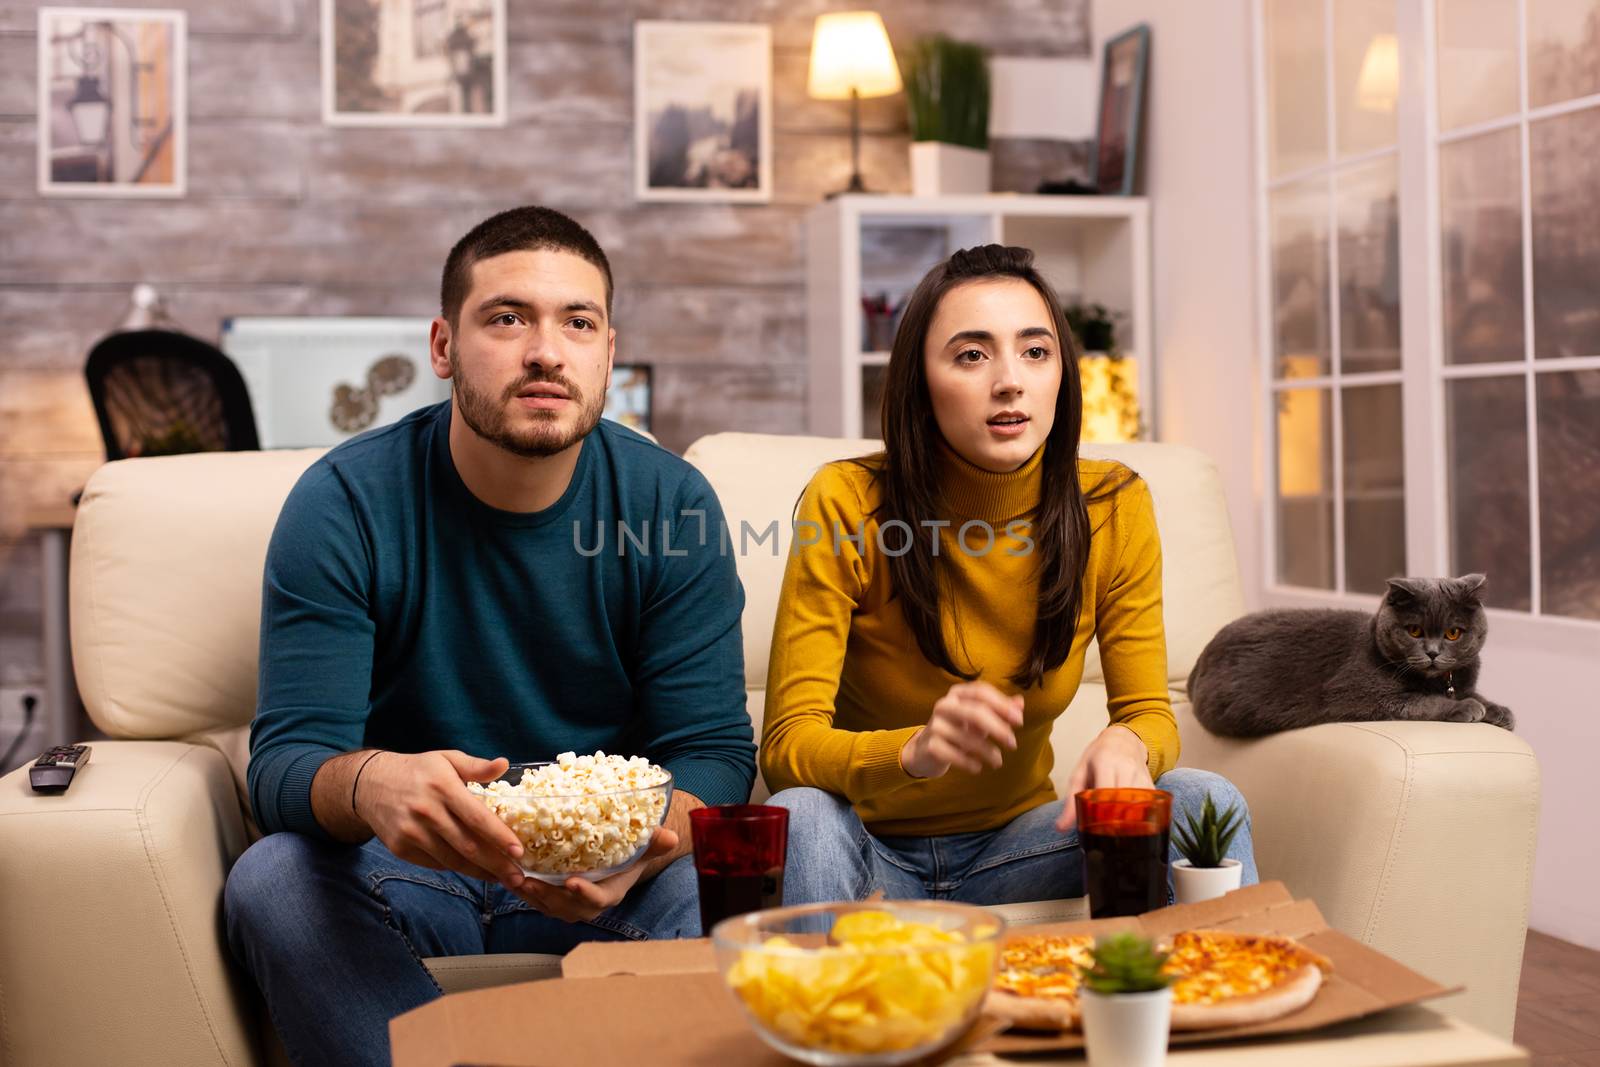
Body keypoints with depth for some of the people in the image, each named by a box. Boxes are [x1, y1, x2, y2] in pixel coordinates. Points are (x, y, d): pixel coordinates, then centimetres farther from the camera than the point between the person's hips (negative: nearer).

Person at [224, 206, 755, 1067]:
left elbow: (713, 749, -8)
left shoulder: (672, 504, -6)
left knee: (701, 889, -31)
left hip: (599, 880, 0)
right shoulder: (343, 504, -10)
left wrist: (647, 842, -33)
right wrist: (368, 784, -42)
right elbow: (286, 758, -15)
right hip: (401, 873, 1)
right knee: (272, 877, -30)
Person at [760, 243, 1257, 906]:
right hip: (874, 848, -3)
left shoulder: (1113, 509, -8)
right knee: (800, 816, -35)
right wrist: (914, 751, -41)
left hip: (1015, 842, 3)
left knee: (1202, 800, -21)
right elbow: (786, 745, -20)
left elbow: (1149, 712, -2)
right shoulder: (848, 504, -17)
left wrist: (1125, 745, -27)